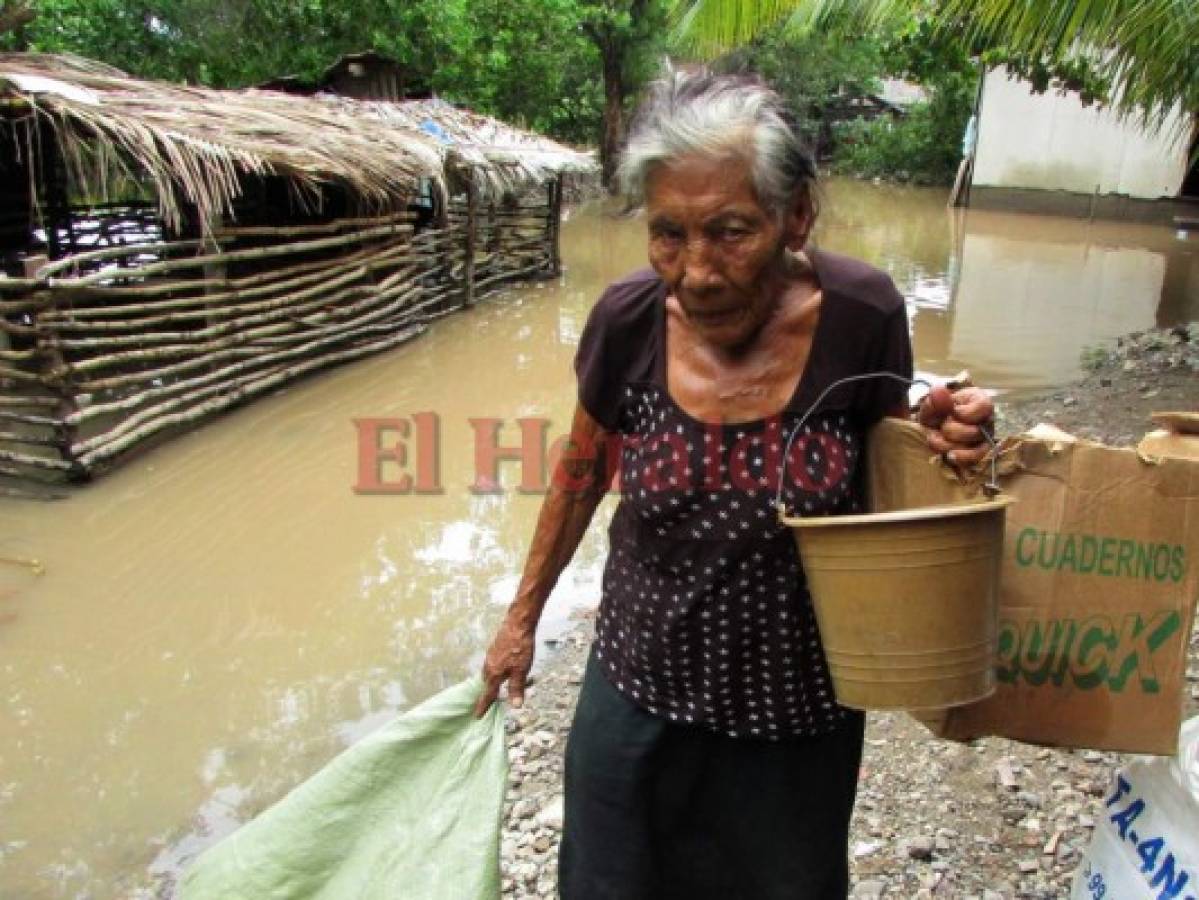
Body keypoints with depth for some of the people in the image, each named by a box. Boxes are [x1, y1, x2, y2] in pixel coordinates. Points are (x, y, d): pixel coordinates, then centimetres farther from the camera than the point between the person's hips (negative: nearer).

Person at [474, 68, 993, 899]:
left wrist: (944, 440, -24)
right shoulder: (630, 322, -18)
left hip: (797, 715, 0)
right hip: (641, 695, 1)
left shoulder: (860, 316, -21)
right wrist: (523, 617, 10)